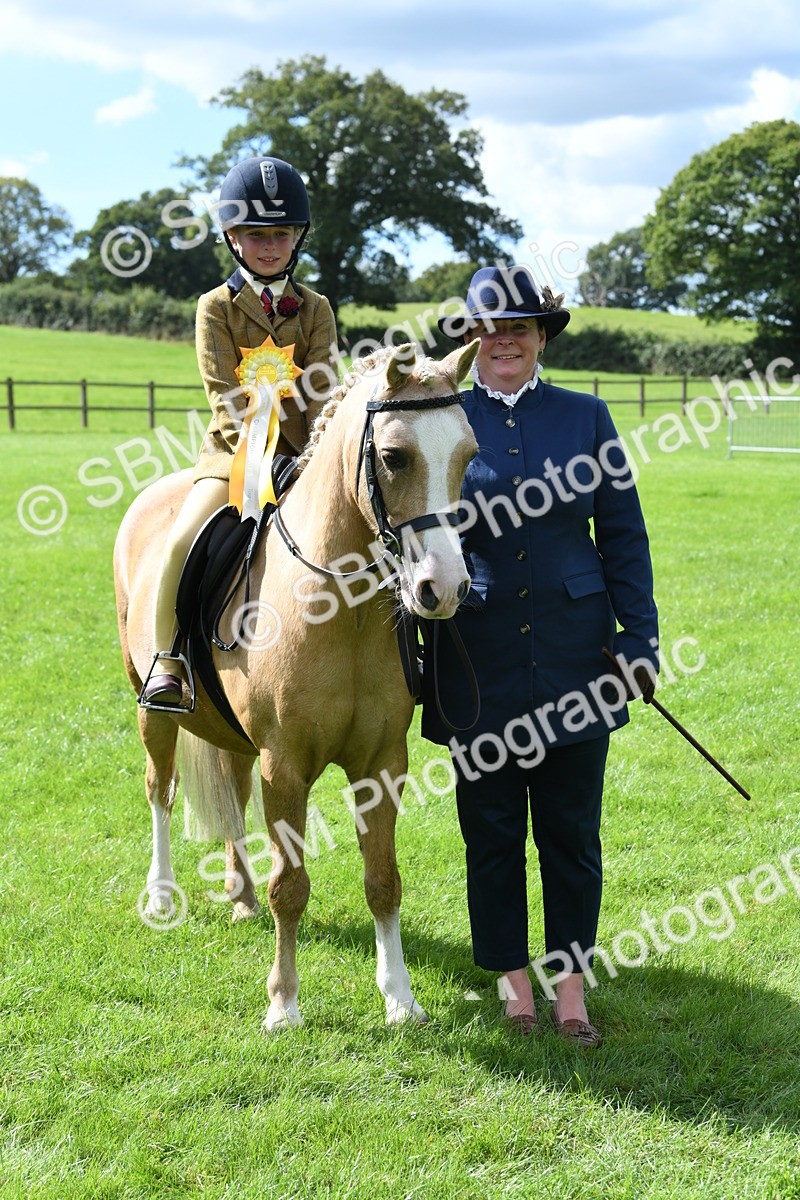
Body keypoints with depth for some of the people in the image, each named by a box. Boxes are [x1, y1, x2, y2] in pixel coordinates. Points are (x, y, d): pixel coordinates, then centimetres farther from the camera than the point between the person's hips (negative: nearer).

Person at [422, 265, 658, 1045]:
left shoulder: (586, 418, 4)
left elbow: (624, 536, 6)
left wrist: (639, 638, -1)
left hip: (573, 652, 0)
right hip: (479, 658, 0)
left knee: (571, 829, 6)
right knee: (491, 829, 7)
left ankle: (570, 986, 18)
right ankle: (512, 978, 22)